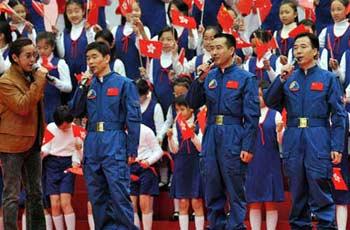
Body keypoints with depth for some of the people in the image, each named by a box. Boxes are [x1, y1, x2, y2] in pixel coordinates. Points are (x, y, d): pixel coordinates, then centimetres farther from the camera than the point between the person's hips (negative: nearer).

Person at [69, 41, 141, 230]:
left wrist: (132, 150, -8)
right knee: (96, 194, 8)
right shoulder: (88, 84, 14)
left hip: (114, 143, -5)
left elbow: (133, 118, -2)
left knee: (119, 192, -12)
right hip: (92, 143, 5)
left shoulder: (124, 84, 0)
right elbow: (75, 111, 9)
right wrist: (82, 87, -2)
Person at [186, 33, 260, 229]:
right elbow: (193, 103, 8)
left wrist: (248, 147, -12)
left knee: (236, 190, -2)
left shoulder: (245, 78, -2)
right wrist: (200, 79, -5)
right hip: (211, 137, 5)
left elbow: (252, 116, -6)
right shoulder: (209, 77, 12)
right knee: (212, 191, 9)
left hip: (233, 138, -5)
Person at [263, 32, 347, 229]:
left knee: (321, 191, -8)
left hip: (318, 140, -4)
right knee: (297, 192, 9)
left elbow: (339, 116, 0)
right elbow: (270, 103, 4)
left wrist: (337, 147, -8)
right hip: (293, 139, 4)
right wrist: (281, 79, -7)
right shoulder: (289, 78, 13)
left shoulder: (328, 78, 3)